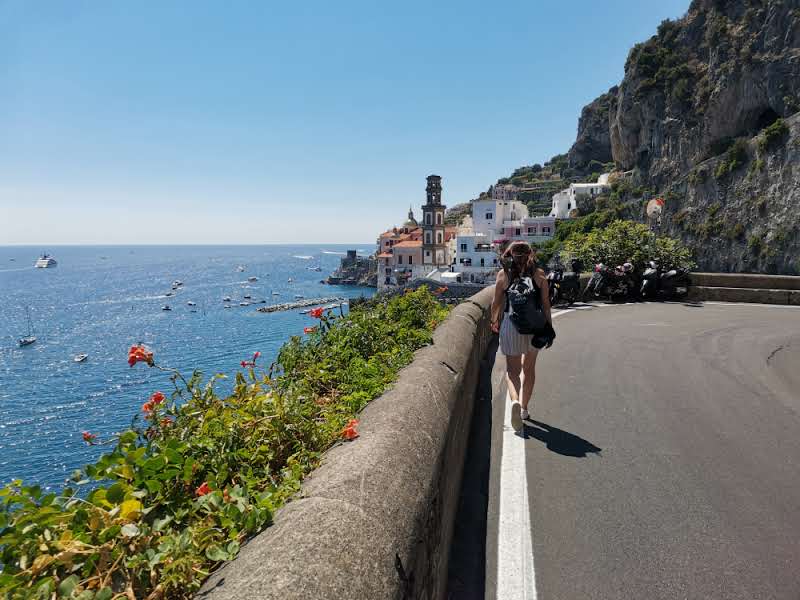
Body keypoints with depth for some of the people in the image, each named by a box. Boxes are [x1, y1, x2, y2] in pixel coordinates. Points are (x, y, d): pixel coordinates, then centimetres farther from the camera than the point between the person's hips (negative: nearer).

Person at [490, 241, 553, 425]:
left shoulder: (503, 273, -3)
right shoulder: (539, 274, 0)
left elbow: (496, 302, 3)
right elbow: (546, 304, -1)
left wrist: (494, 321, 20)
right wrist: (549, 328, 6)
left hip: (511, 324, -2)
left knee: (512, 370, 7)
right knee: (529, 369, 18)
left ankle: (515, 401, -20)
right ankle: (524, 408, 28)